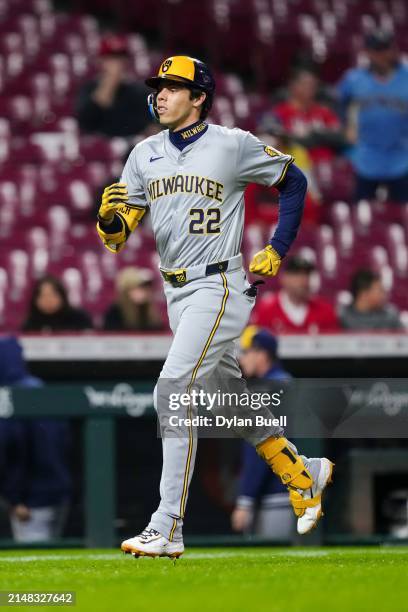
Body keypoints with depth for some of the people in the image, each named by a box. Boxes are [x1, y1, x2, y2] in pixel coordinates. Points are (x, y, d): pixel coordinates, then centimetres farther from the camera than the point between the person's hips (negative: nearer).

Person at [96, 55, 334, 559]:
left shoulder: (233, 145, -8)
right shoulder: (145, 154, 7)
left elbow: (293, 181, 5)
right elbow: (117, 237, 3)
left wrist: (276, 252, 1)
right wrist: (111, 217, -21)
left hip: (219, 287, -7)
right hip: (176, 292, 7)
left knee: (175, 391, -19)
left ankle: (168, 531, -19)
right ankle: (304, 475, 38)